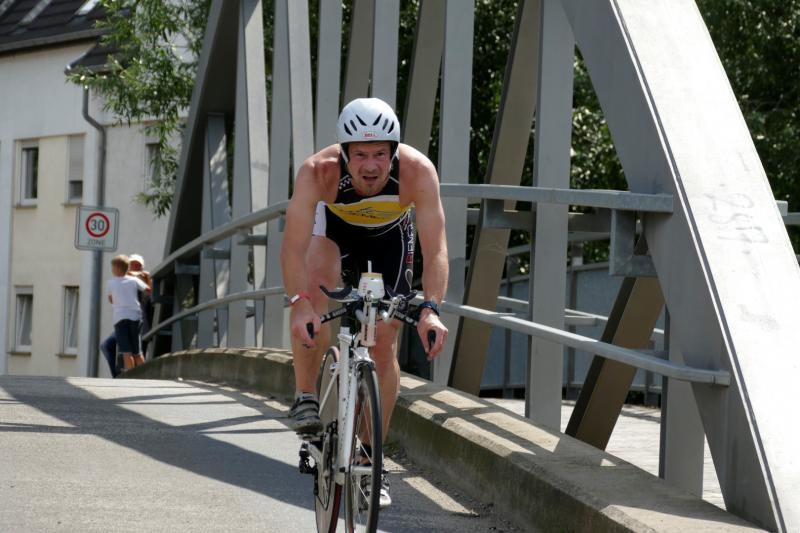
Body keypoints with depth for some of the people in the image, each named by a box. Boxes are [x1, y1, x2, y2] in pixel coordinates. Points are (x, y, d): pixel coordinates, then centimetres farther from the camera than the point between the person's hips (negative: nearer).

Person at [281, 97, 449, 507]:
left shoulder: (418, 171, -37)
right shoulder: (318, 172, -38)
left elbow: (435, 249, -37)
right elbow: (294, 246, -40)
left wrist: (430, 309, -51)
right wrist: (299, 304, -54)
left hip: (390, 237, 1)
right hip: (334, 229, -1)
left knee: (384, 347, -3)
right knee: (316, 287, -34)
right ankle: (305, 396, -15)